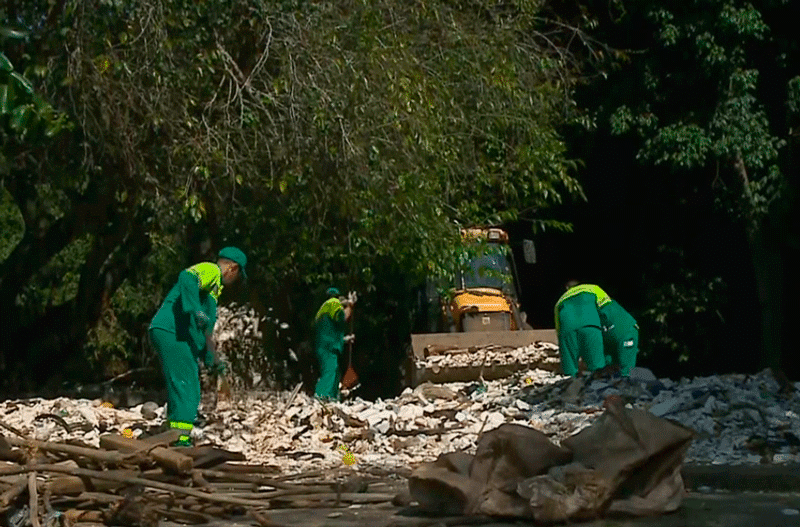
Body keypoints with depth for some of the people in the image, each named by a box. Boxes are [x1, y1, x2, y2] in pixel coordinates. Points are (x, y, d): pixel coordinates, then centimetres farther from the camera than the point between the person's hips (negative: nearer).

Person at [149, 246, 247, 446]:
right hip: (171, 332, -11)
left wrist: (211, 358, 33)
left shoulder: (214, 286, 30)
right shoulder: (210, 270, -1)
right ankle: (182, 439, -20)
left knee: (182, 390, 13)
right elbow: (186, 278, -25)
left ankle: (177, 439, 15)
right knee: (186, 387, -14)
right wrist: (195, 310, -35)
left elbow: (205, 329, 34)